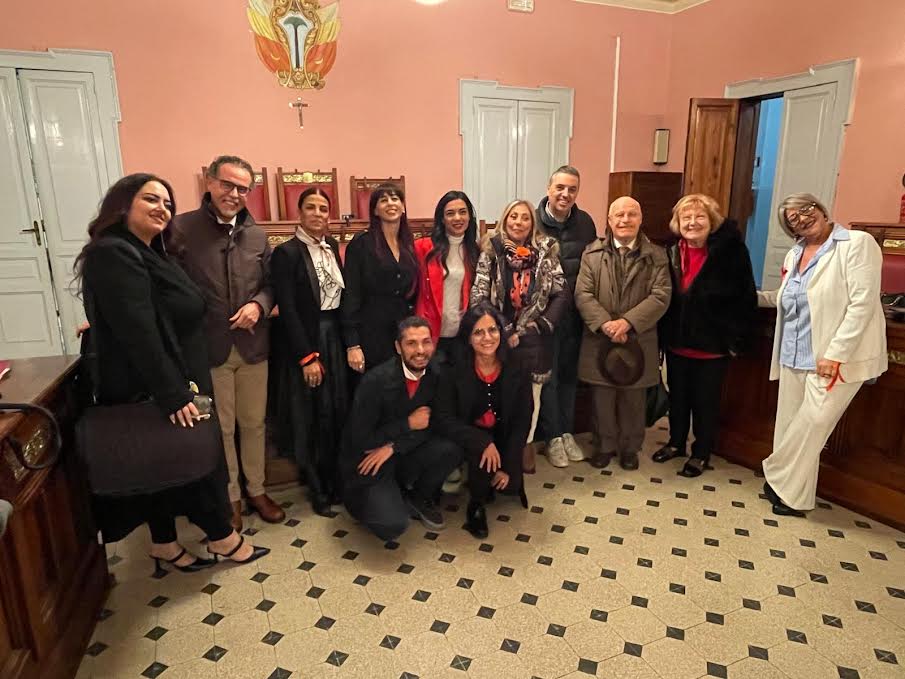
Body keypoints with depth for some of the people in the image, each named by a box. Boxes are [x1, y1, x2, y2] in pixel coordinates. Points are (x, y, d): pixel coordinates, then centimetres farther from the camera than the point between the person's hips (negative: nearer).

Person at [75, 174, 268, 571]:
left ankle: (165, 545, 31)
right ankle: (223, 538, 20)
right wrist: (173, 395, -28)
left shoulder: (146, 253, 13)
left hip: (159, 388, 10)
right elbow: (136, 333, -27)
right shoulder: (115, 255, -20)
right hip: (151, 390, -10)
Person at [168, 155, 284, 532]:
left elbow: (270, 283, 12)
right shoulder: (181, 229, -6)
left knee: (254, 423, 15)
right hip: (208, 346, -3)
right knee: (221, 429, 10)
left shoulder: (257, 235, 7)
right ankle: (230, 497, 28)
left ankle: (256, 490, 33)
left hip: (253, 345, 4)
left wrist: (258, 304, -8)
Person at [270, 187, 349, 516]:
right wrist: (308, 357, -16)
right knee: (312, 417, 5)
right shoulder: (286, 253, -10)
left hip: (335, 338, 6)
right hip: (305, 341, -5)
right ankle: (317, 488, 23)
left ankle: (334, 480, 27)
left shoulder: (333, 247, 9)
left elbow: (342, 296, 10)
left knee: (338, 412, 10)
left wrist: (348, 343, 3)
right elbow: (287, 309, -13)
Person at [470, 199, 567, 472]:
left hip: (533, 340, 2)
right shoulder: (491, 250, -1)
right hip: (499, 337, -1)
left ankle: (525, 444, 29)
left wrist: (532, 329, -8)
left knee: (530, 395, 9)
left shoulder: (546, 251, 4)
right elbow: (478, 295, -7)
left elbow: (560, 294, 0)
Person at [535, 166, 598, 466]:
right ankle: (552, 436, 25)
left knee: (569, 373, 16)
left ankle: (567, 431, 32)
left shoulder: (585, 222, 2)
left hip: (575, 312, 4)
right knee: (547, 375, 9)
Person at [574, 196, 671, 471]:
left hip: (638, 341, 0)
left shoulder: (656, 256, 1)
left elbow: (660, 296, -8)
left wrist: (628, 322, -20)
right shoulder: (592, 253, 1)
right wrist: (605, 324, -20)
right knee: (603, 399, 11)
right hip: (600, 340, 0)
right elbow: (583, 294, -6)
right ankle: (606, 445, 31)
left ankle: (630, 447, 32)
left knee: (633, 400, 13)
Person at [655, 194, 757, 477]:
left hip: (712, 345, -4)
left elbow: (746, 298, -10)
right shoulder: (672, 254, 2)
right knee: (677, 396, 17)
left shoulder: (730, 252, -11)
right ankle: (676, 442, 37)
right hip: (676, 342, 4)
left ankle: (702, 453, 28)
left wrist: (736, 337, -12)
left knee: (706, 401, 10)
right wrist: (662, 335, 1)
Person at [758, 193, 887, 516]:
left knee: (809, 427, 1)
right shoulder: (794, 255, 11)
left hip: (838, 359, -6)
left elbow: (863, 304, -16)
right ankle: (790, 491, 27)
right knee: (790, 425, 11)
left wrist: (835, 354, -20)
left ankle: (783, 484, 20)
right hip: (793, 355, 7)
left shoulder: (857, 243, -9)